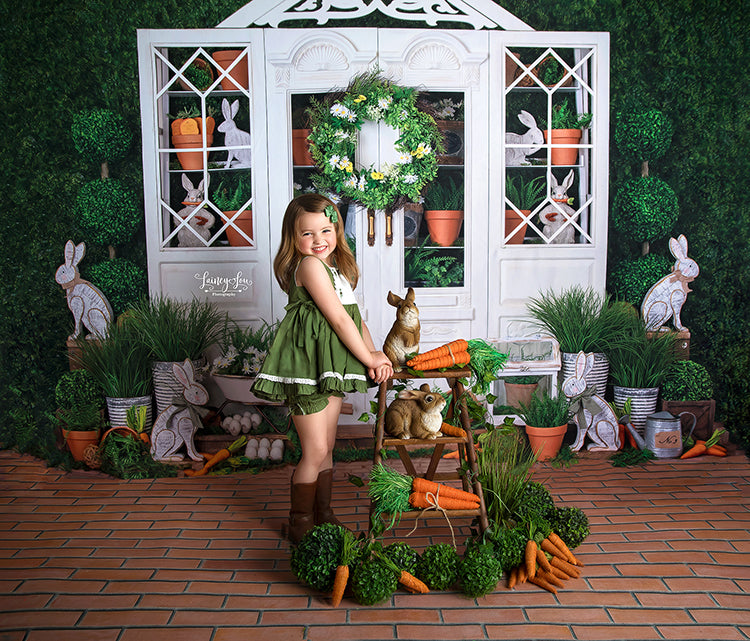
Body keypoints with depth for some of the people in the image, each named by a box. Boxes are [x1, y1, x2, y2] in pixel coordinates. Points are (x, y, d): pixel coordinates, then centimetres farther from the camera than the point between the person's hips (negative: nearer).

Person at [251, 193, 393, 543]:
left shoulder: (336, 267, 15)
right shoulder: (310, 265, -15)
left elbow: (356, 317, 11)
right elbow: (339, 320, -17)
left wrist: (375, 353, -4)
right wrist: (370, 358, -9)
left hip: (331, 367, 9)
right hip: (307, 363, -9)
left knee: (326, 448, 16)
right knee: (315, 452, -2)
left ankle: (323, 515, 30)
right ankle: (299, 524, 14)